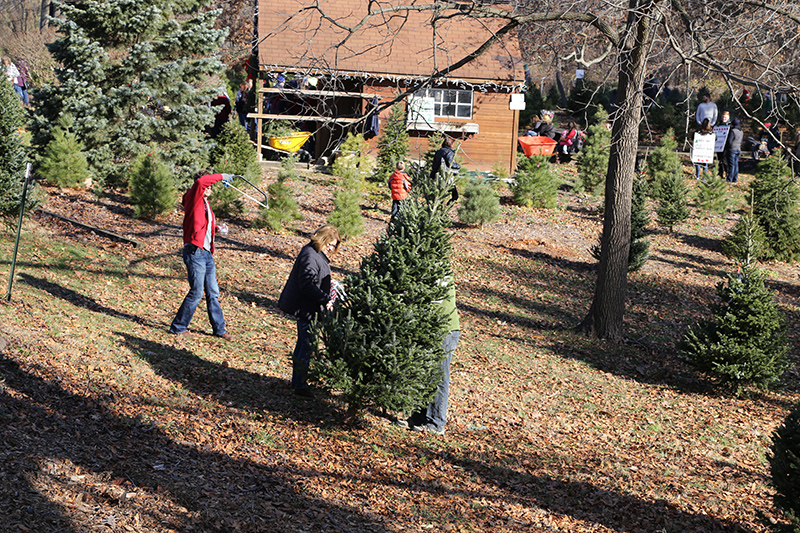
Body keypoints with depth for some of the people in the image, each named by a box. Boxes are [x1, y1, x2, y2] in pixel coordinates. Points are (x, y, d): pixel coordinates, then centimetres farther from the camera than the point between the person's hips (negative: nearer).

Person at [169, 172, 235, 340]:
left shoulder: (206, 204, 19)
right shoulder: (193, 199, -6)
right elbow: (201, 181, -26)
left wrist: (215, 229, 16)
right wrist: (222, 176, -15)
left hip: (207, 253, 9)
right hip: (194, 252, -9)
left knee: (213, 293, 11)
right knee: (196, 292, -7)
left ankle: (219, 329, 18)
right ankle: (178, 327, 5)